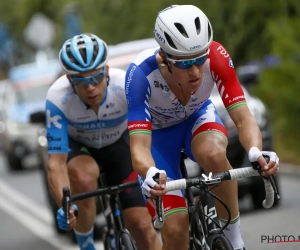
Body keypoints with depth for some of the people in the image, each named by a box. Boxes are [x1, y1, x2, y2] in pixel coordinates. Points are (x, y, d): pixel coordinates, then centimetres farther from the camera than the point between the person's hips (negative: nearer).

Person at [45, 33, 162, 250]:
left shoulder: (126, 86, -33)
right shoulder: (58, 99, -33)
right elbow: (56, 162, -34)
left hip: (119, 145, 1)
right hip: (77, 147, -1)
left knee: (142, 225, -11)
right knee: (83, 176, -36)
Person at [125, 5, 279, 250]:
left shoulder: (216, 57, -33)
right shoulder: (141, 73, -38)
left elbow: (243, 118, -34)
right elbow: (139, 146, -42)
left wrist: (256, 152, -56)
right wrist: (150, 173, -66)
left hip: (198, 116, 1)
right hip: (157, 132, -1)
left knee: (213, 153, -36)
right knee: (175, 227, -14)